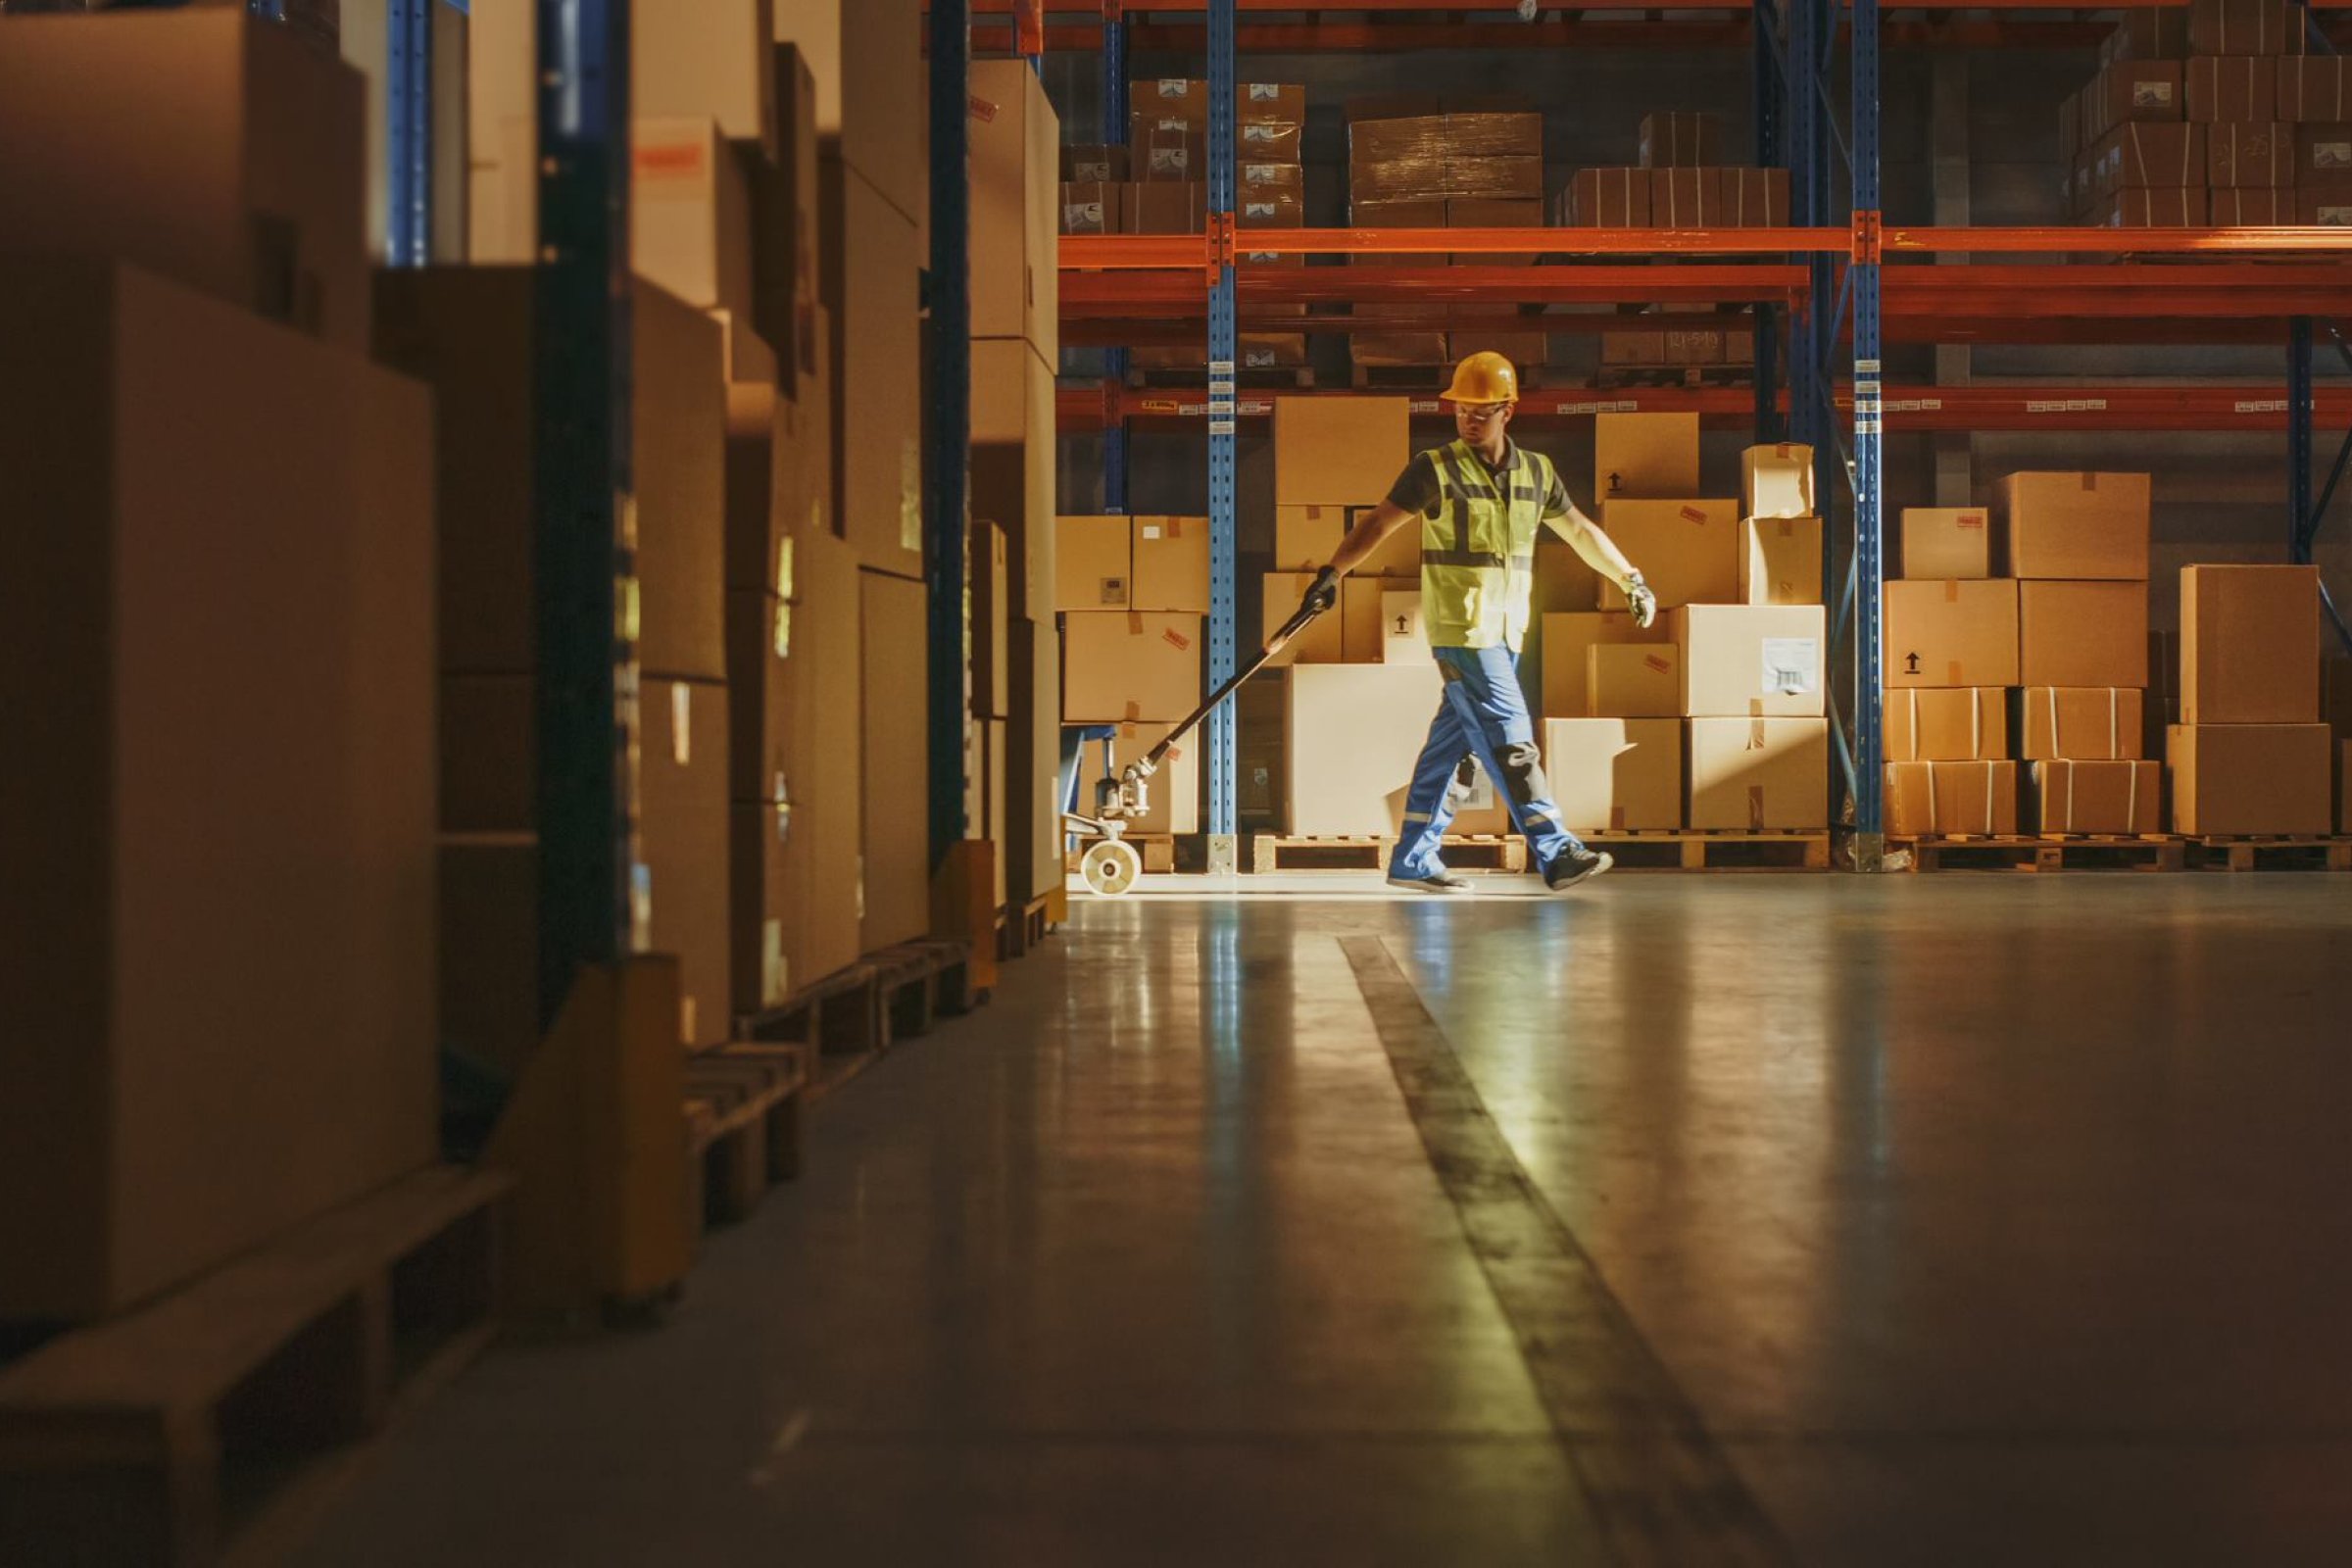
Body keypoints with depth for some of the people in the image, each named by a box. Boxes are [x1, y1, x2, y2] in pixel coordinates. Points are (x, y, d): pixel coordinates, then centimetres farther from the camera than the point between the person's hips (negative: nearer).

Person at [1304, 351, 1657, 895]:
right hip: (1460, 630, -6)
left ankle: (1413, 859, 15)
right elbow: (1379, 523, -5)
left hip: (1505, 633, 6)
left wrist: (1631, 580, 23)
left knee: (1456, 743, 8)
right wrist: (1332, 573, -15)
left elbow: (1579, 530, 21)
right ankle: (1556, 853, -10)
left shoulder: (1535, 471, 11)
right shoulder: (1435, 469, -5)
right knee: (1509, 741, -10)